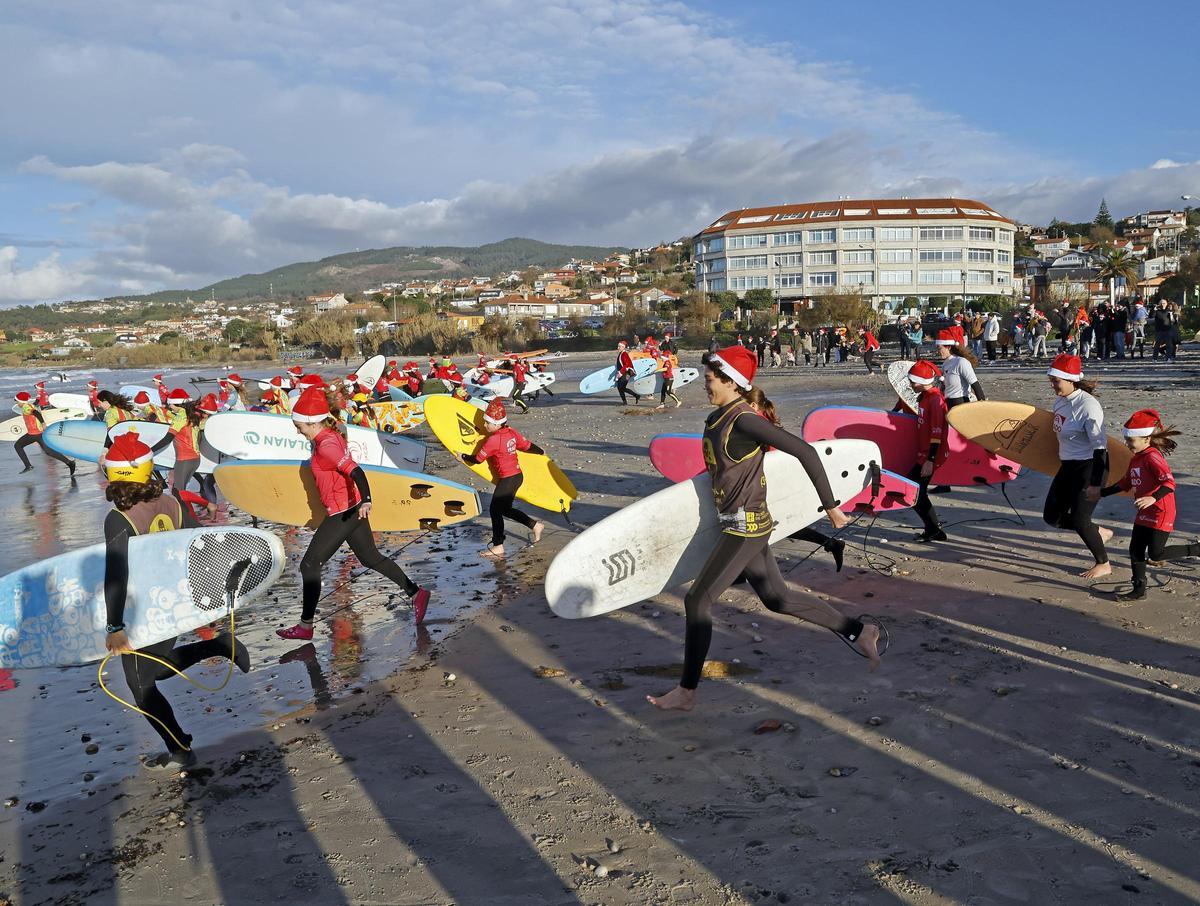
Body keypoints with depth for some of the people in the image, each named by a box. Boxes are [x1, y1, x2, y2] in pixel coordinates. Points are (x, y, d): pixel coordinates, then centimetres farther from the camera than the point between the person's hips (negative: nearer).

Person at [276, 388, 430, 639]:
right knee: (371, 558, 20)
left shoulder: (325, 446, -22)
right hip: (352, 509, 10)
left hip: (341, 514, -10)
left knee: (309, 566, 1)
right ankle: (416, 593, 22)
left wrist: (366, 501, -48)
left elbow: (355, 470, -34)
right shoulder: (332, 435, 5)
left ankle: (305, 626, 8)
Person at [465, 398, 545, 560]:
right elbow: (527, 445, 15)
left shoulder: (493, 440, -19)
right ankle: (535, 525, 27)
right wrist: (541, 452, 33)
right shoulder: (512, 433, 3)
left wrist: (463, 456, 4)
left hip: (507, 479, -9)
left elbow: (477, 459, -13)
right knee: (505, 509, 21)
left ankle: (497, 548, 0)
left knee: (495, 510, -2)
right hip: (518, 475, 9)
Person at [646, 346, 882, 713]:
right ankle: (858, 631, 30)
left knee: (697, 600, -3)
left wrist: (830, 505, -20)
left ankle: (686, 692, 8)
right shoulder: (716, 418, 6)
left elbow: (805, 452, -23)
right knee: (777, 597, 18)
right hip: (743, 524, 10)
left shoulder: (744, 419, -21)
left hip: (745, 526, -10)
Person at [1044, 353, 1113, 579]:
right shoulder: (1059, 401, 3)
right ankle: (1099, 532, 30)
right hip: (1068, 466, 9)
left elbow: (1100, 447, -22)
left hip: (1089, 467, -9)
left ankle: (1103, 564, 20)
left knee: (1079, 520, -4)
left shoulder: (1088, 405, -22)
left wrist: (1095, 484, -24)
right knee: (1052, 516, 9)